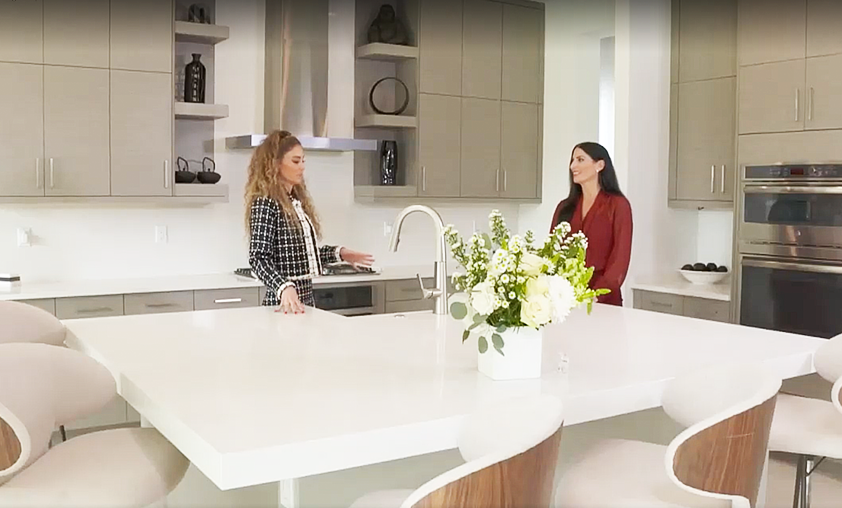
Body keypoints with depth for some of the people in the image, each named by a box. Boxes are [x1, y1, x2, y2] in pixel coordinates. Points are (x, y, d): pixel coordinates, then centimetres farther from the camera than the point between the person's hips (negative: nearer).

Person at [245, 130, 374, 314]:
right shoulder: (265, 204, -12)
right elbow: (259, 259, -20)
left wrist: (339, 253, 16)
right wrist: (285, 288, -34)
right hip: (285, 301, -8)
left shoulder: (297, 201, 12)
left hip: (306, 296, 8)